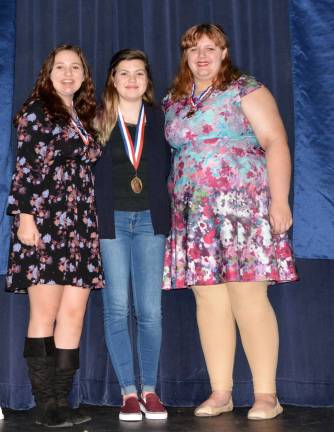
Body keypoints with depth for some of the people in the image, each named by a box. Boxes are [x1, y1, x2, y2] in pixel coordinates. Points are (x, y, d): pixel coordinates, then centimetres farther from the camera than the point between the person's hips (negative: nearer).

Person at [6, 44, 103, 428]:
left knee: (74, 313, 1)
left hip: (79, 226, 6)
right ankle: (46, 405, 1)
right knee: (45, 313, -5)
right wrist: (25, 216, -15)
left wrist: (92, 224, 16)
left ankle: (61, 402, 7)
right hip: (44, 221, -6)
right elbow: (24, 166, -5)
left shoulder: (83, 118, 21)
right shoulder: (37, 109, 3)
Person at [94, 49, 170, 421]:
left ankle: (149, 390, 12)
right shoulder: (98, 119, 3)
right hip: (112, 220, -1)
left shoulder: (158, 118, 10)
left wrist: (166, 212, 6)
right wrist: (93, 219, -4)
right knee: (117, 309, -1)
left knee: (150, 310, 0)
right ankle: (128, 392, 8)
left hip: (149, 220, 2)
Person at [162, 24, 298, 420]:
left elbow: (275, 143, -5)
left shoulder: (245, 89, 3)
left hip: (242, 206, -5)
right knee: (208, 299, 2)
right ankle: (220, 392, 10)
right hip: (193, 214, 5)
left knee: (248, 296, -9)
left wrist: (279, 201, -14)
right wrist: (174, 205, 11)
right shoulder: (172, 102, 18)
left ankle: (266, 394, -1)